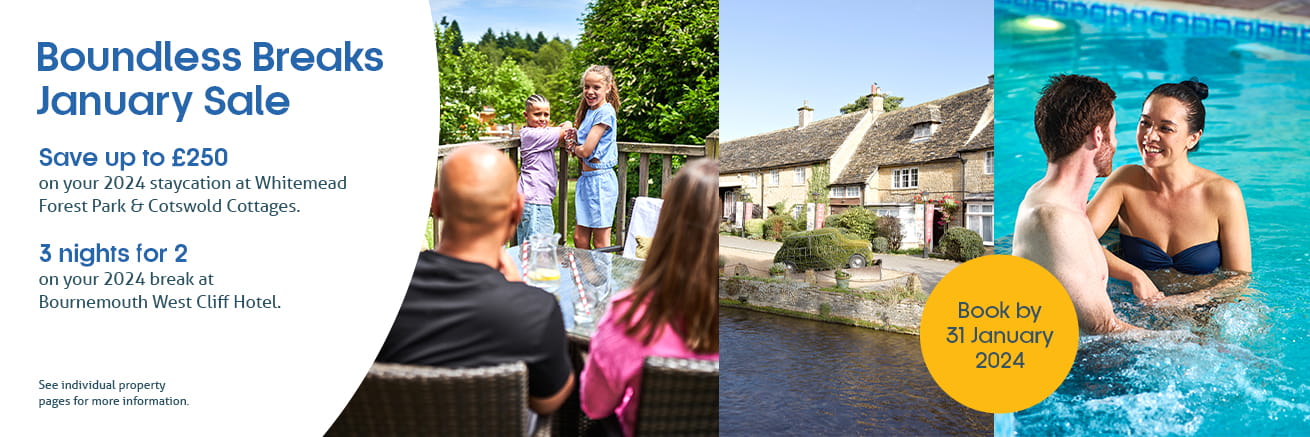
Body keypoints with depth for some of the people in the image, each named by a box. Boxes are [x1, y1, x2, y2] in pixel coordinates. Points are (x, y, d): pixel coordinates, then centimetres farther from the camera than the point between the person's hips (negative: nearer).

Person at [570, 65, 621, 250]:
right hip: (586, 177, 9)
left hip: (600, 179, -9)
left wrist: (574, 148, 2)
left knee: (600, 243, 1)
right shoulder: (589, 110, 14)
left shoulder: (605, 112, -14)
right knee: (580, 239, 11)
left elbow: (586, 151, -19)